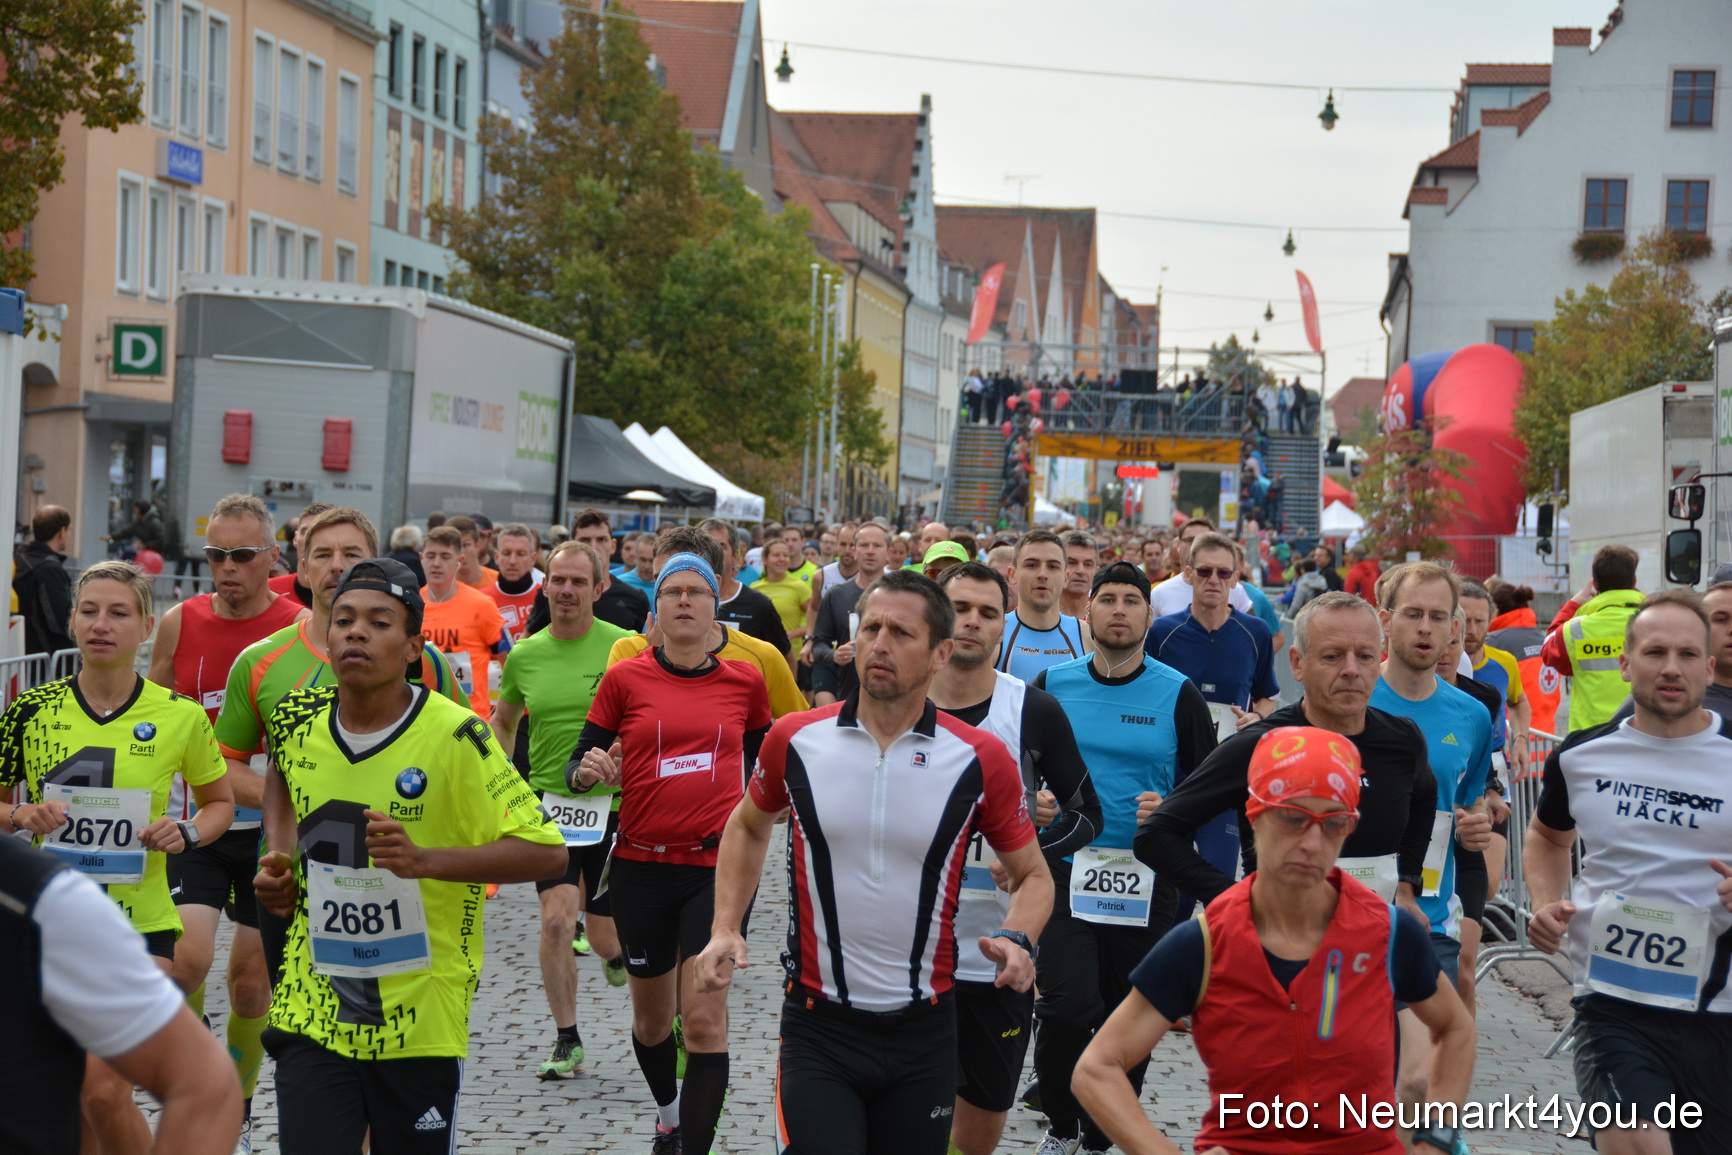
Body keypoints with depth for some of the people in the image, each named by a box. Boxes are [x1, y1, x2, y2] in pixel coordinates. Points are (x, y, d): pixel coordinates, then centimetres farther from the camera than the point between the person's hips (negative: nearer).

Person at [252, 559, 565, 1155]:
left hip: (420, 1020, -2)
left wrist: (424, 860, -27)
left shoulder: (453, 737, -16)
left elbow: (547, 852, -16)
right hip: (310, 1012, 3)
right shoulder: (296, 718, -1)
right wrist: (278, 857, 7)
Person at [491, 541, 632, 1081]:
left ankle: (618, 950, 46)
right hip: (549, 802, 1)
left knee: (605, 935, 6)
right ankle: (567, 1041, 3)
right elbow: (503, 720, 18)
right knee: (556, 919, -13)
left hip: (613, 805, -1)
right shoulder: (524, 655, 2)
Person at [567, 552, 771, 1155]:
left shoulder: (745, 681, 2)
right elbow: (579, 767, 4)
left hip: (715, 864, -1)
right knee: (652, 1017, 16)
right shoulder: (624, 679, -1)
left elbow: (762, 755, 20)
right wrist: (587, 771, -17)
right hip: (641, 866, 1)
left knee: (704, 1018, -11)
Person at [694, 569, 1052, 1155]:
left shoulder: (981, 760, -8)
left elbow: (1032, 874, 5)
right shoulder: (795, 740, -4)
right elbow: (748, 826, 15)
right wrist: (725, 930, 3)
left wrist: (1017, 940, -15)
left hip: (922, 1035, 1)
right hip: (818, 1026, -1)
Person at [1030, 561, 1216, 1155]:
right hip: (1066, 867, 0)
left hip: (1147, 880, 1)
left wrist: (1171, 811, -13)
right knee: (1067, 1006, -14)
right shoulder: (1052, 685, 3)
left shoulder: (1177, 695, 0)